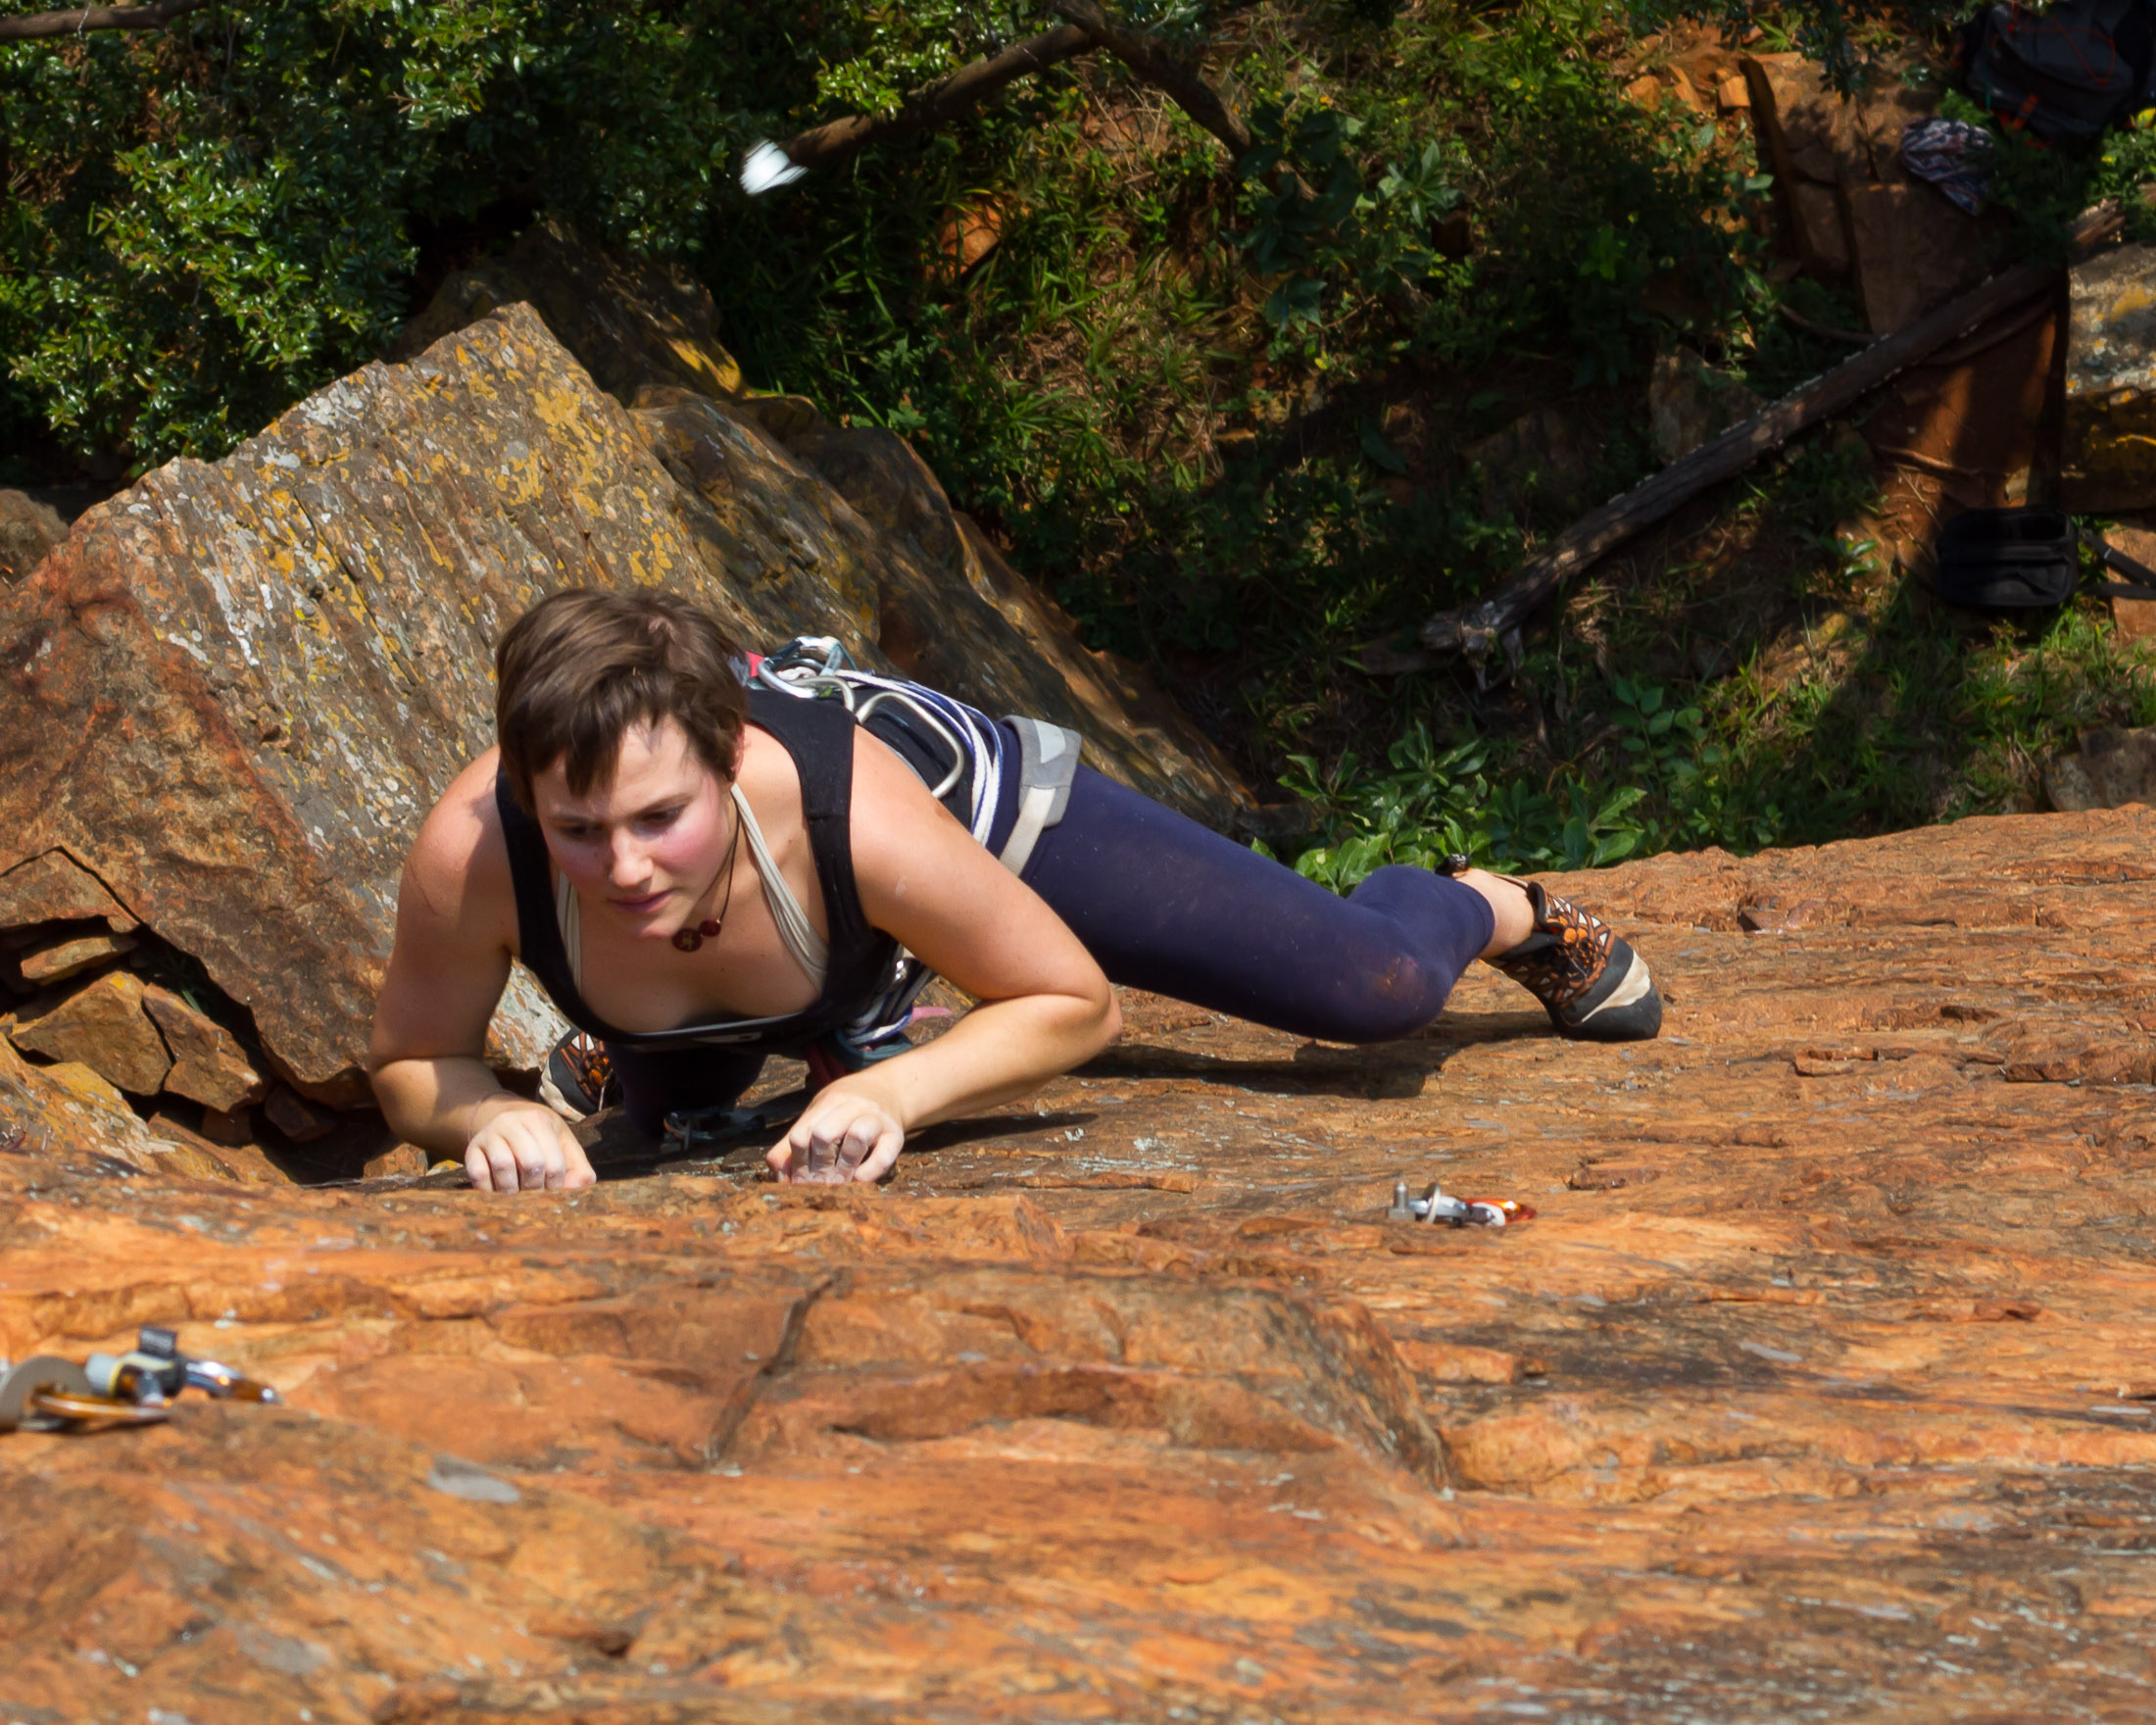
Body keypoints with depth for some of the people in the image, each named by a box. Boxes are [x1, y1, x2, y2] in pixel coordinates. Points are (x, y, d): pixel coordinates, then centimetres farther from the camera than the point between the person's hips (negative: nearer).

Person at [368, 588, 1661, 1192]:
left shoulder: (862, 814, -47)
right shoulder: (473, 853, -44)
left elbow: (1079, 1003, -29)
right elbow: (412, 1057, -23)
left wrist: (894, 1093, -44)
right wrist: (487, 1115, -44)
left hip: (973, 791, -3)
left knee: (1383, 990, 4)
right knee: (668, 1120, 35)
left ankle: (1495, 909, 41)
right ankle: (859, 1016, 68)